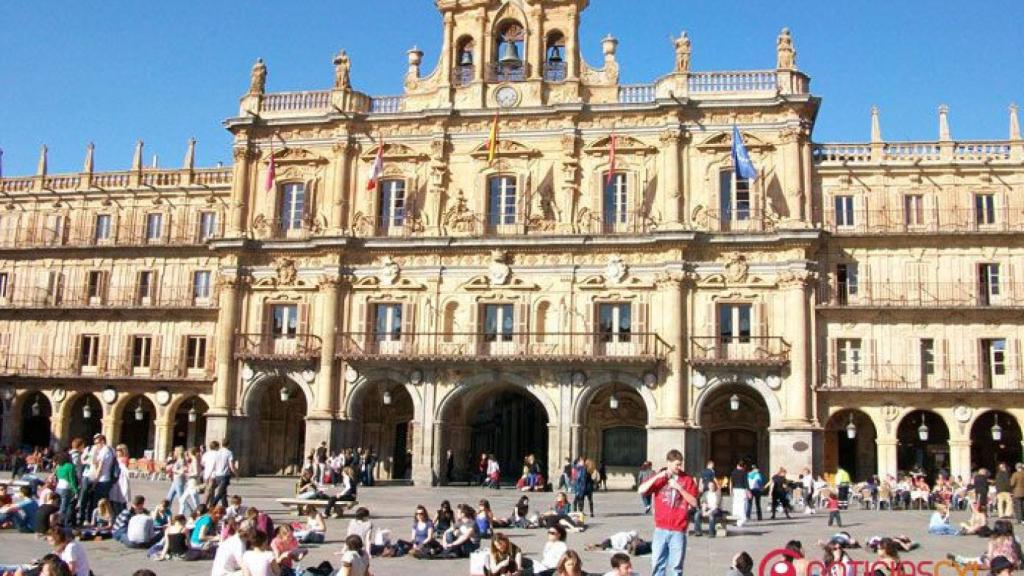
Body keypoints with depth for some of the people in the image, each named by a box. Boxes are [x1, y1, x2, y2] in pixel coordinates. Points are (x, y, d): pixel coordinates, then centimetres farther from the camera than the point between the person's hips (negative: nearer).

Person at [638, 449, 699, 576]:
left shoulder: (687, 479, 3)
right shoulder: (659, 478, 5)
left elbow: (694, 503, -1)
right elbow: (641, 490, -7)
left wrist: (679, 488, -12)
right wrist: (658, 476, -15)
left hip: (678, 531, -1)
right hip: (660, 529, 1)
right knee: (657, 563, 5)